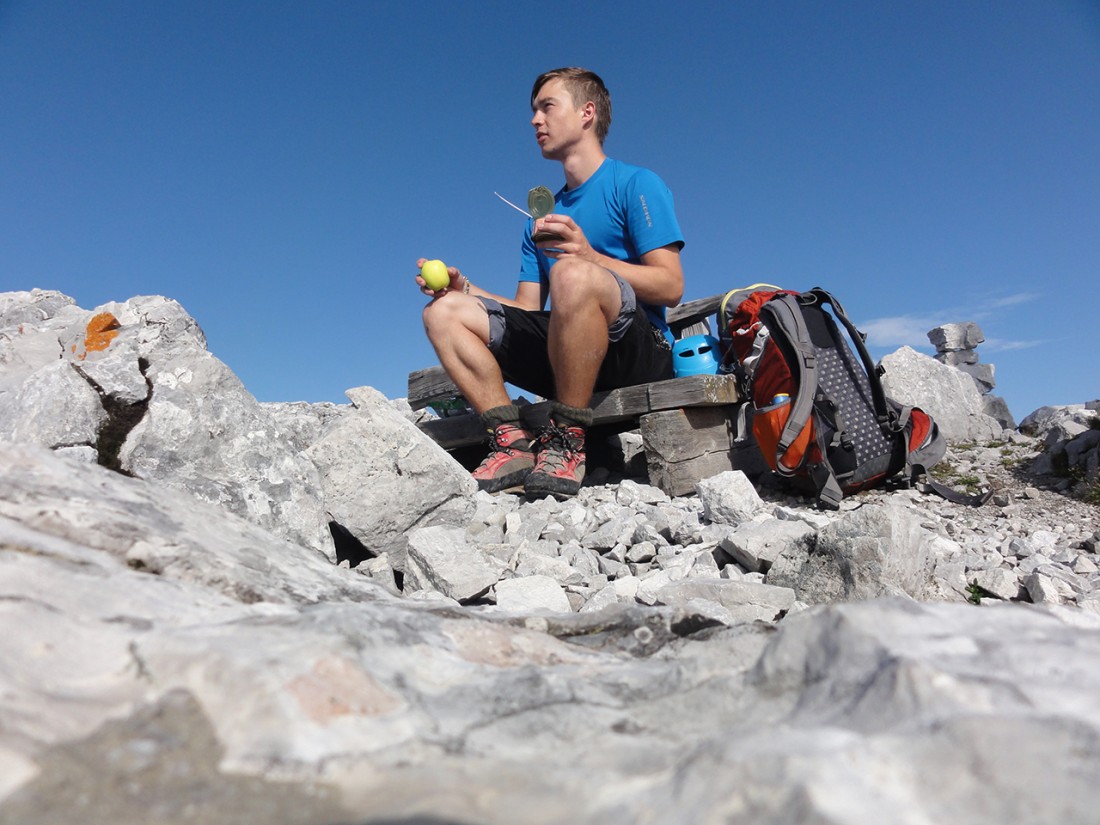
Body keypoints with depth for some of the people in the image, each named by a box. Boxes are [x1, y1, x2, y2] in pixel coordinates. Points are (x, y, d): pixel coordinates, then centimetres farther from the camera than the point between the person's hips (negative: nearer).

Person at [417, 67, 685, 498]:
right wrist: (463, 287, 2)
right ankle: (513, 442, -18)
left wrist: (589, 256, -20)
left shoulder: (636, 184, 4)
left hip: (642, 350, -6)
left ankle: (567, 439, -23)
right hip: (566, 358, 6)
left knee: (572, 273, -35)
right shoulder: (543, 215, 23)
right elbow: (527, 309, 16)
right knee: (444, 311, -2)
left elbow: (671, 287, -8)